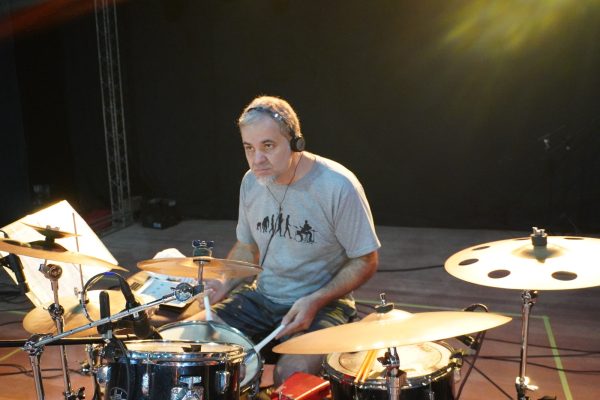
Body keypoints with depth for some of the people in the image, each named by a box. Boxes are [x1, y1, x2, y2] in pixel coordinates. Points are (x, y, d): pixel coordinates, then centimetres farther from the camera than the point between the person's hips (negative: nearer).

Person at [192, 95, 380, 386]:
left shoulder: (337, 187, -20)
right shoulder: (252, 182, -1)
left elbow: (366, 262, -12)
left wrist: (315, 301, -23)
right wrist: (224, 285, -6)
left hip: (322, 304, -5)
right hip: (261, 297, 6)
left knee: (291, 374, -30)